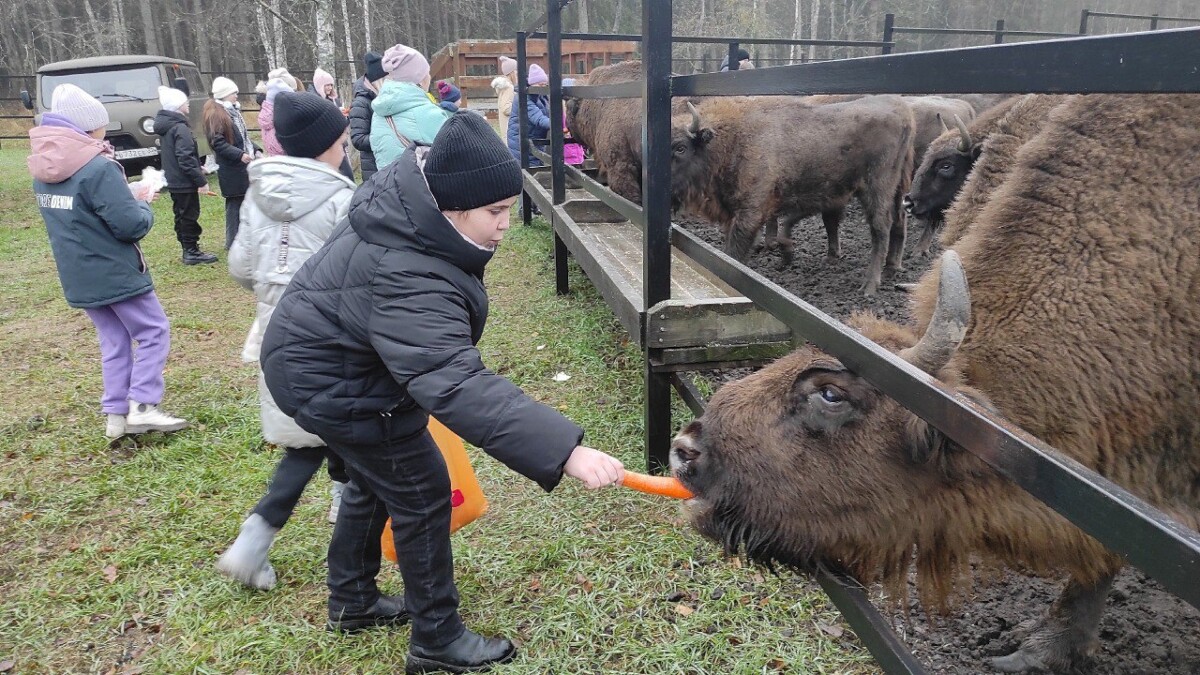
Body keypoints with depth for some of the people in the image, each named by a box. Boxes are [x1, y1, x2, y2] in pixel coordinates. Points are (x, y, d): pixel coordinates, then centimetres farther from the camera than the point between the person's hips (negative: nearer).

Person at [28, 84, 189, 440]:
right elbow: (131, 225, -22)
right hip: (116, 273, -8)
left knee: (114, 342, 16)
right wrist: (143, 205, 0)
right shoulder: (99, 169, -20)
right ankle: (142, 407, -4)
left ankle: (115, 414, 15)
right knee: (154, 332, 4)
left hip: (78, 276, 8)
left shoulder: (43, 170, 7)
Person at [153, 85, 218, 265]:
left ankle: (188, 250, 22)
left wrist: (197, 168, 24)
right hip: (185, 182, -9)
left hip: (173, 181, 9)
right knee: (189, 216, -2)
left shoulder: (166, 125, 11)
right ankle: (192, 252, 3)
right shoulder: (180, 128, -19)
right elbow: (186, 159, -23)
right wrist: (201, 180, -20)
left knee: (181, 216, 15)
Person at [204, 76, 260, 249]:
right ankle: (233, 242, 4)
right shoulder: (215, 114, -12)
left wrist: (255, 150, 10)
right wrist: (239, 155, -27)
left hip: (244, 165, 9)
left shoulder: (232, 111, 16)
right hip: (231, 168, -9)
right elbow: (217, 142, -20)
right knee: (235, 203, -4)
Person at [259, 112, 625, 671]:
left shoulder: (412, 185, -11)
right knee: (421, 493, 1)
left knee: (376, 477, 24)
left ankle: (351, 599, 45)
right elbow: (460, 387, -51)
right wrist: (565, 451, -56)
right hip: (334, 384, -10)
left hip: (321, 351, 10)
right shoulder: (410, 284, -41)